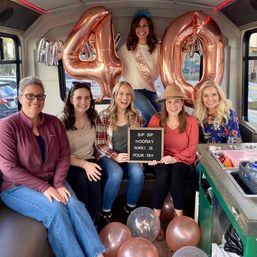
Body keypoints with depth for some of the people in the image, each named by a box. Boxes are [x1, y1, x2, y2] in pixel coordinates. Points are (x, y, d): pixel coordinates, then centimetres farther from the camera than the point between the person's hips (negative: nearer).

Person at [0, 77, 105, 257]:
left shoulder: (54, 122, 5)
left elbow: (65, 155, 3)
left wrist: (58, 184, -14)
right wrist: (44, 187, -21)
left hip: (52, 182, 4)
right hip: (17, 186, -4)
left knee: (75, 205, -24)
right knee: (55, 210, -29)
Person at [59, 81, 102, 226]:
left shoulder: (93, 117, 5)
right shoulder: (62, 121, -10)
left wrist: (90, 163, -1)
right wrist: (84, 165, -24)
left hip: (89, 161, 3)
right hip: (69, 165, -3)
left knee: (94, 179, -29)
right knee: (81, 178, -33)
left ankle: (93, 224, -11)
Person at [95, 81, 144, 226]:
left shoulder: (136, 116, 4)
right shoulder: (104, 116, -6)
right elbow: (100, 144, -7)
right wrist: (116, 156, -20)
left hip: (130, 156, 3)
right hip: (108, 156, -3)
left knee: (138, 172, -30)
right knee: (116, 173, -35)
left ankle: (131, 208, -3)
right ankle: (105, 211, -11)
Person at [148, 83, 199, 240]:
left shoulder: (191, 121, -2)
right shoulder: (156, 120, 0)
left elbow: (192, 148, -5)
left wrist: (175, 158, -22)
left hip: (183, 160, 0)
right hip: (162, 160, 1)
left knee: (176, 174, -33)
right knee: (163, 176, -32)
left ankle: (179, 219, -19)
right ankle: (156, 219, -19)